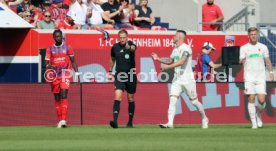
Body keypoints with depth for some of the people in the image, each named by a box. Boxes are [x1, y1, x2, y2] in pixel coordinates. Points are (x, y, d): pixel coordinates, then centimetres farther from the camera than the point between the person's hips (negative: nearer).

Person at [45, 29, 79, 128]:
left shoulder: (67, 47, 6)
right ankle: (60, 120, 13)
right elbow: (47, 63, 3)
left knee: (63, 95, -17)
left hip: (65, 74, -3)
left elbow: (73, 61, 11)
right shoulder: (50, 49, 8)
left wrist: (76, 73, 4)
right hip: (54, 75, 3)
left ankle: (63, 120, -23)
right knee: (57, 98, 5)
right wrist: (49, 66, -20)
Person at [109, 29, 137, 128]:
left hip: (130, 75, -1)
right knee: (117, 97, -16)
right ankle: (115, 121, -24)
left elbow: (133, 48, -34)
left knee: (131, 99, 9)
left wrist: (129, 47, -56)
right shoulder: (115, 47, 1)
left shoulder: (131, 44, -8)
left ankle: (130, 122, 23)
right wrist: (110, 70, 17)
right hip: (119, 76, 1)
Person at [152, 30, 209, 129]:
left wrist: (168, 67, -28)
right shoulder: (175, 49, 13)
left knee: (194, 101, 3)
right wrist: (158, 59, 15)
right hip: (177, 79, 7)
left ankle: (204, 119, 25)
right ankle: (170, 123, -17)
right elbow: (170, 61, 28)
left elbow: (181, 61, -26)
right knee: (172, 100, -10)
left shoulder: (186, 48, -13)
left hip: (187, 79, -7)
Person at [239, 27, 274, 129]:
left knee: (261, 100, -8)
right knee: (251, 99, -7)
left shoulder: (263, 47, 9)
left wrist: (271, 72, 3)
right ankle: (254, 122, -1)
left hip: (261, 78, 1)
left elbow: (267, 61, 14)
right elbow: (241, 61, -3)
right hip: (249, 78, -1)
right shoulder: (244, 48, 4)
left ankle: (258, 115, 22)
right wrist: (242, 61, -26)